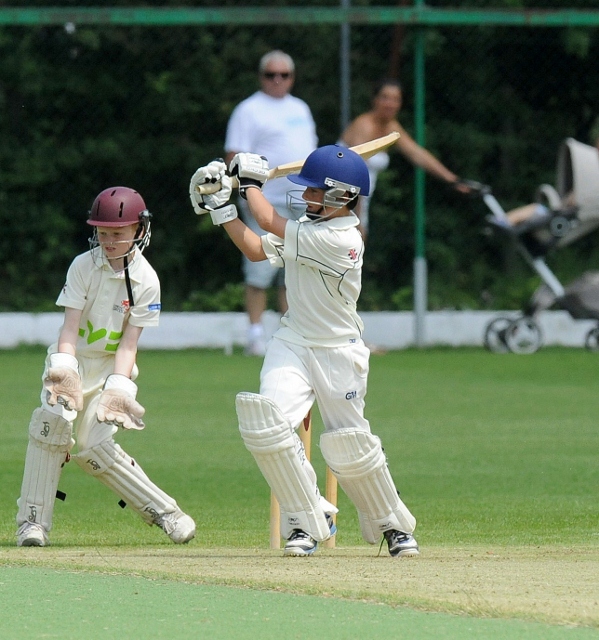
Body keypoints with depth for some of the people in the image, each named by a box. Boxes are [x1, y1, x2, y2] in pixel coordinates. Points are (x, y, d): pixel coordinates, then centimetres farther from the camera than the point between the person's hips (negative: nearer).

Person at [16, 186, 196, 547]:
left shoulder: (146, 281, -9)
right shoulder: (83, 266, -7)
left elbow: (129, 340, -11)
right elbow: (71, 324, -14)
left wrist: (118, 386, -24)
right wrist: (64, 370, -29)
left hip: (112, 366, -1)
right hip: (73, 358, 1)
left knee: (92, 446, -15)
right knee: (53, 418, -26)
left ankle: (163, 511, 3)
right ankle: (33, 521, -22)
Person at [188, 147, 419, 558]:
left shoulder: (341, 240, -22)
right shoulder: (310, 230, 4)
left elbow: (269, 223, -18)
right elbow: (256, 249, 11)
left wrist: (251, 182, -2)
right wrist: (221, 207, 6)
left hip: (338, 353, -6)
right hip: (293, 343, 6)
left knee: (350, 449, -1)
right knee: (267, 423, -17)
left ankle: (393, 524, 25)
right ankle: (308, 520, -6)